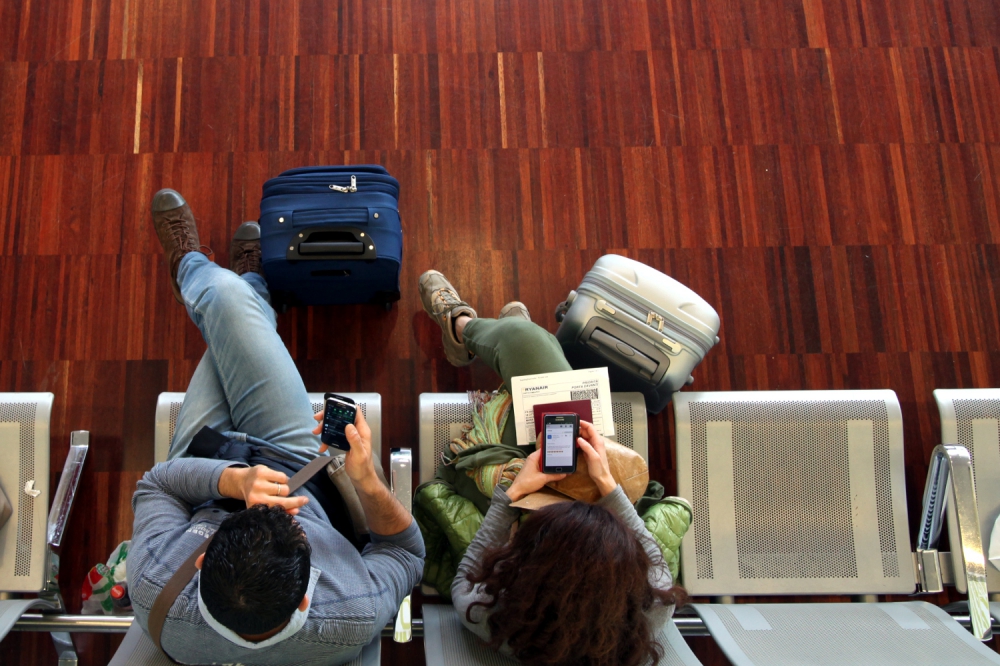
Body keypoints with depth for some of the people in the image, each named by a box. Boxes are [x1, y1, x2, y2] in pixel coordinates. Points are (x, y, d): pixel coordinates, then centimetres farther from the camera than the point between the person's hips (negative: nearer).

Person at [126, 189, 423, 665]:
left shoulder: (154, 595, -42)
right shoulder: (354, 623, -41)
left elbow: (155, 484, -22)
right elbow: (406, 551, -18)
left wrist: (232, 480, -41)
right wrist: (368, 484, -38)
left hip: (203, 479, 1)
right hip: (298, 473, 0)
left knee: (219, 286, 8)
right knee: (229, 293, -3)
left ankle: (190, 270, 50)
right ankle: (251, 286, 40)